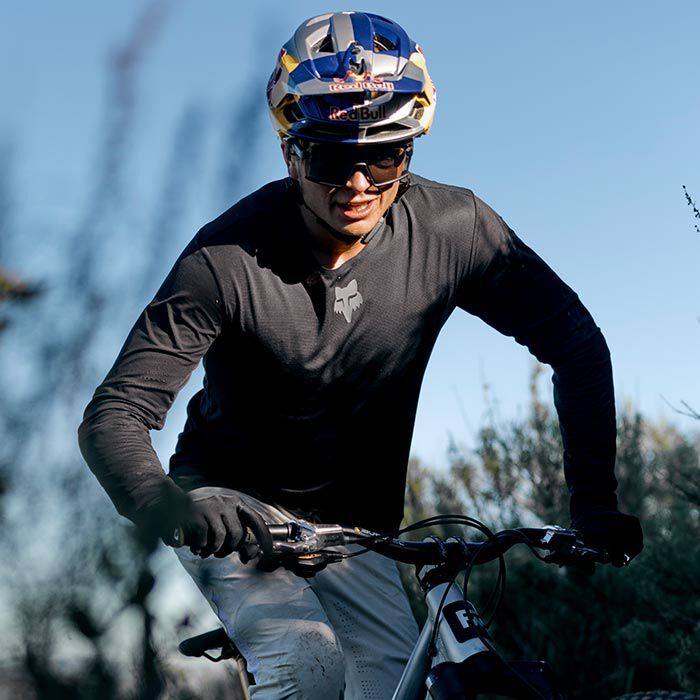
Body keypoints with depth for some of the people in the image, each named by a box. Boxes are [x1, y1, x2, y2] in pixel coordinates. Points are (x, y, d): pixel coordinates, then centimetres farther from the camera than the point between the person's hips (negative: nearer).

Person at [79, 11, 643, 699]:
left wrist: (593, 496, -19)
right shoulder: (229, 258, -24)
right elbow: (113, 418, -24)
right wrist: (165, 506, -45)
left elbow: (575, 341, -9)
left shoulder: (453, 228, -16)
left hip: (355, 527, 4)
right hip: (235, 509, -3)